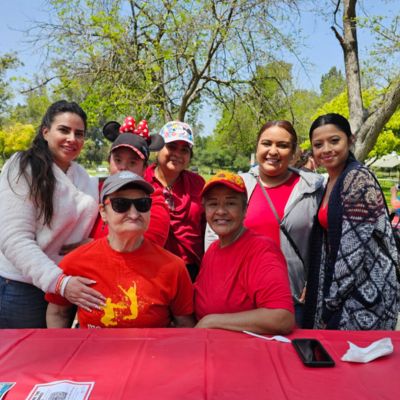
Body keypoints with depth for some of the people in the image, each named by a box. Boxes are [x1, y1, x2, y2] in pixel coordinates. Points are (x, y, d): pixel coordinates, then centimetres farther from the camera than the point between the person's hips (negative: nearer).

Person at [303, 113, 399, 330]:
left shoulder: (358, 178, -17)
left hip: (364, 291, -8)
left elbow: (355, 246, -21)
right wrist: (312, 286, 10)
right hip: (339, 282, 8)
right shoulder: (331, 182, 9)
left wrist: (332, 299, -15)